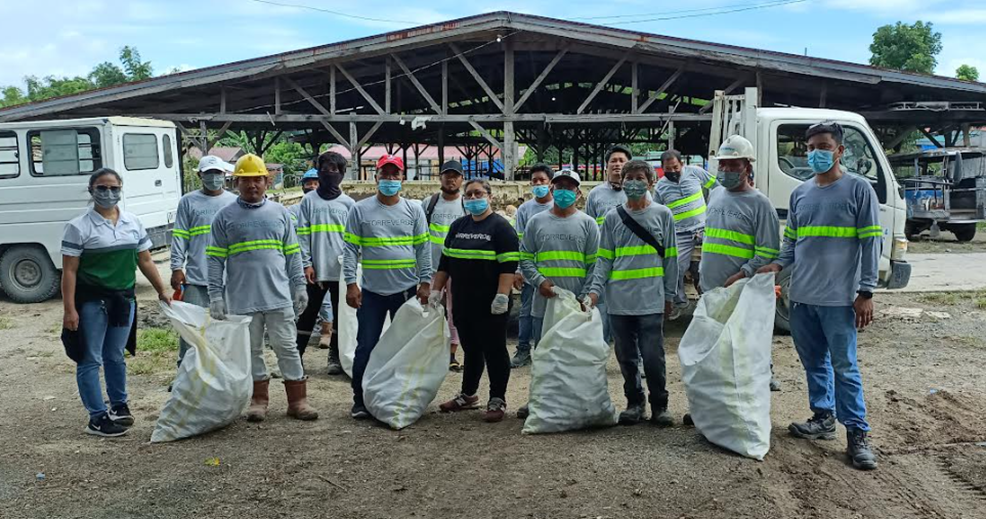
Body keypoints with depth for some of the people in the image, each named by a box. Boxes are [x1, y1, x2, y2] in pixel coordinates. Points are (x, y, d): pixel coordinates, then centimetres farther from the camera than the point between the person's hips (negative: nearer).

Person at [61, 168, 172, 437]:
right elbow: (69, 271, -9)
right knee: (91, 359, 1)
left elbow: (145, 261, 13)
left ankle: (119, 405, 31)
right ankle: (97, 417, 6)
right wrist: (69, 309, -15)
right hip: (92, 301, -4)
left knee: (115, 356, 17)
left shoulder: (133, 223, 8)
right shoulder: (79, 227, -7)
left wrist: (162, 291, 9)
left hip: (124, 299, 5)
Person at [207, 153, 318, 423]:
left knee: (287, 347, 3)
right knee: (251, 350, 9)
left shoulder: (279, 212, 8)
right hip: (242, 299, 0)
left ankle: (297, 400, 11)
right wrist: (216, 295, -5)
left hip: (279, 296, 1)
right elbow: (215, 259, 2)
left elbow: (293, 253, 10)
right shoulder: (225, 216, 3)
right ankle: (259, 400, 22)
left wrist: (299, 285, 5)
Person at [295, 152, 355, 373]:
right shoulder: (309, 200, 5)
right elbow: (302, 234, 1)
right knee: (308, 314, 5)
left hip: (341, 270, 1)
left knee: (340, 315, 7)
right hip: (316, 269, -1)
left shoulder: (348, 203, 7)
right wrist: (306, 263, -7)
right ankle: (296, 355, 11)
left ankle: (336, 357, 16)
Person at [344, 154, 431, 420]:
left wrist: (425, 283, -2)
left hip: (407, 289, 1)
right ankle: (360, 401, 15)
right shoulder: (360, 210, 0)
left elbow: (423, 248, 4)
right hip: (371, 291, -1)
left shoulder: (414, 210, 4)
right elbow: (350, 249, -1)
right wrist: (351, 284, -8)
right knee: (366, 348, 2)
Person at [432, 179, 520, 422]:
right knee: (471, 349, 16)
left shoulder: (501, 227, -6)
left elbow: (509, 264, -14)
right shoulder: (458, 226, 14)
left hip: (490, 305, -6)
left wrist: (502, 296, -22)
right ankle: (468, 395, 28)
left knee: (494, 350, 2)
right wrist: (436, 289, 12)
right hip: (462, 302, 6)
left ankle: (497, 400, 11)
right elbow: (445, 261, 18)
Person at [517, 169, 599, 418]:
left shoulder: (587, 223, 5)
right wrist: (539, 281, -9)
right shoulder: (537, 222, 9)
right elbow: (525, 258, 8)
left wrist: (586, 296, -9)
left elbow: (594, 264, 1)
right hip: (544, 302, 2)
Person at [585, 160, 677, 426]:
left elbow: (670, 257, 8)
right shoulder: (613, 217, 9)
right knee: (626, 357, 8)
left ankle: (659, 405, 12)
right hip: (620, 300, 2)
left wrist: (669, 295, 5)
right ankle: (635, 403, 23)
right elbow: (604, 258, 8)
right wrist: (595, 290, -4)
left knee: (653, 356, -4)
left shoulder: (662, 214, 6)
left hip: (651, 299, -2)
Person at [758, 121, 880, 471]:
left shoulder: (858, 189, -3)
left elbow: (870, 242, -5)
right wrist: (777, 265, -4)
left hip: (839, 298, -5)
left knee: (844, 367, -2)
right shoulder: (800, 193, 11)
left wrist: (866, 292, -10)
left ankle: (857, 434, 6)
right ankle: (823, 419, 27)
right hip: (802, 297, 5)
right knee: (814, 363, 14)